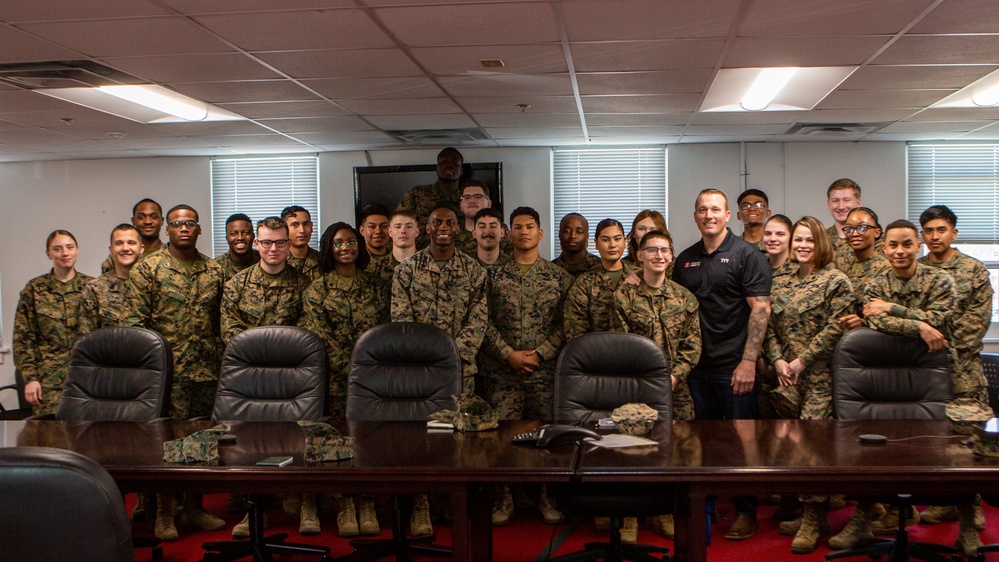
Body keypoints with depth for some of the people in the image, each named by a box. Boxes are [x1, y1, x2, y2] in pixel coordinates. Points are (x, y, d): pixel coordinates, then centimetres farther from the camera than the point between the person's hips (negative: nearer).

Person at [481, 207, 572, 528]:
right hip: (501, 370, 0)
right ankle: (504, 498, 12)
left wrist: (539, 354, -9)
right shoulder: (494, 275, 6)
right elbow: (485, 322, 1)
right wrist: (510, 354, -9)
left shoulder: (558, 277, 6)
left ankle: (546, 495, 17)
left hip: (545, 369, 0)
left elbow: (565, 324, 1)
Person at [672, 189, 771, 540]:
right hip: (695, 365, 5)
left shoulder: (746, 255, -4)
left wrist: (749, 361, -16)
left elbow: (760, 309, -10)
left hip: (733, 366, -5)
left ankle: (746, 511, 14)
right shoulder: (685, 260, 12)